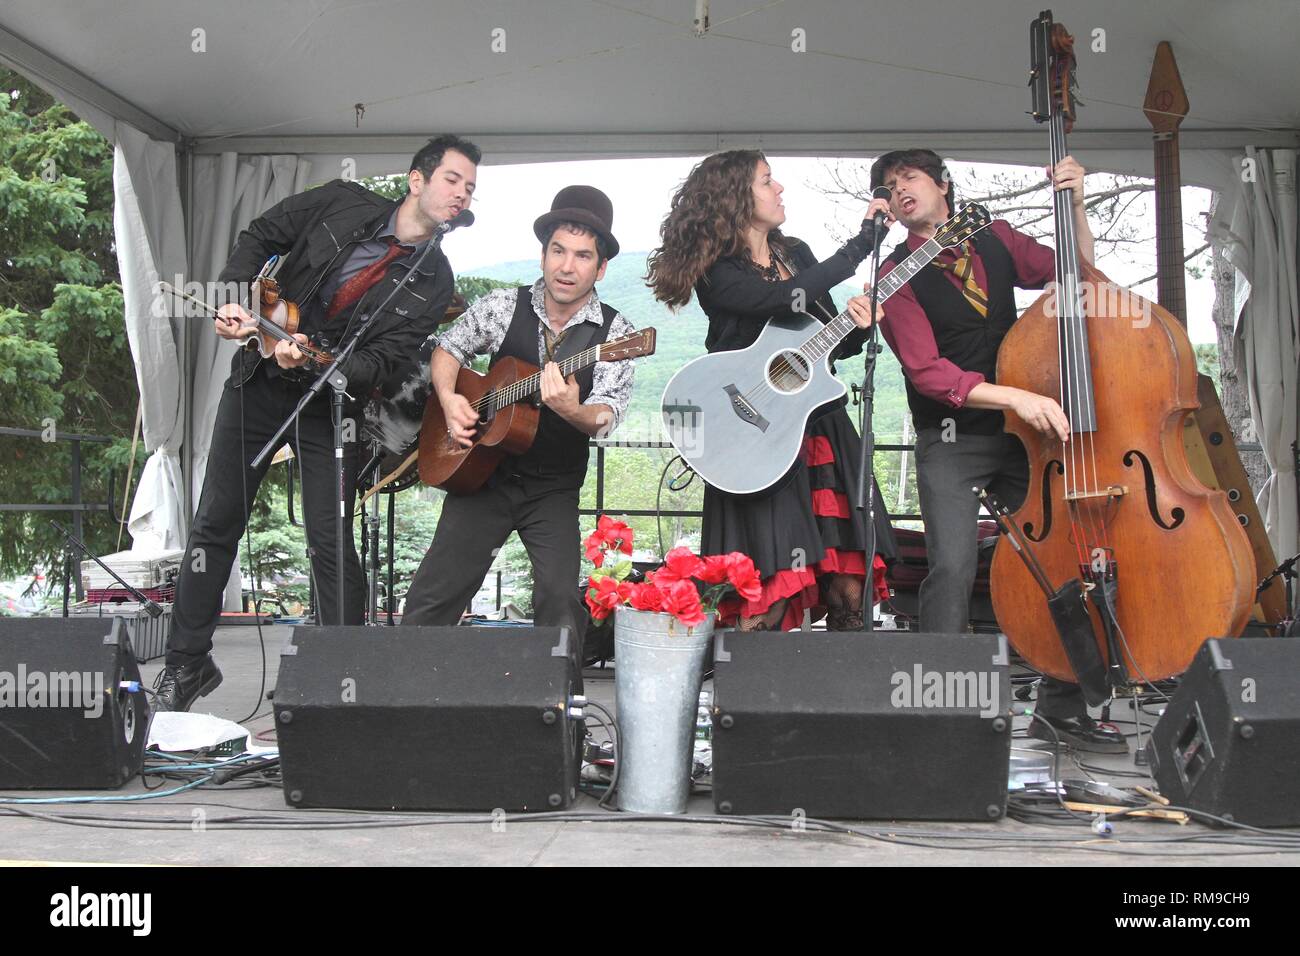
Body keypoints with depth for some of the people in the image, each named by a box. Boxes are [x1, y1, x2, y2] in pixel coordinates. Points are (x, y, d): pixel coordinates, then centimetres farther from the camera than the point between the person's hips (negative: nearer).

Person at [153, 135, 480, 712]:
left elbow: (383, 362, -14)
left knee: (329, 541, -8)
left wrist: (311, 362, -31)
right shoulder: (342, 203, -4)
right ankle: (186, 664, 18)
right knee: (215, 523, 5)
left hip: (331, 405, -1)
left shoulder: (433, 282, -7)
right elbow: (261, 236, 8)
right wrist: (233, 298, -8)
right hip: (258, 380, 2)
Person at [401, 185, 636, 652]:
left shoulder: (615, 333, -8)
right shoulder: (503, 307, -2)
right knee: (431, 599, 2)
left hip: (555, 489, -1)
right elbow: (447, 349, 12)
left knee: (562, 603, -14)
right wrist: (449, 399, -7)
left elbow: (605, 418, -17)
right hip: (482, 473, 2)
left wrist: (571, 410, -39)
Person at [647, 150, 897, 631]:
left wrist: (858, 324, -6)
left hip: (824, 431, 6)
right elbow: (785, 299, -23)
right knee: (769, 601, -13)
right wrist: (864, 240, -16)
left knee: (849, 594, 0)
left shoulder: (795, 254, 15)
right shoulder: (716, 272, -6)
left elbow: (833, 344, 18)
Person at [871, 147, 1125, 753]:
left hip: (1023, 432, 4)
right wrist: (1017, 398, -23)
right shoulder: (898, 277, -3)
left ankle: (1060, 708, 11)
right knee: (952, 567, -19)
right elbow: (928, 372, -14)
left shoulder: (996, 240, 11)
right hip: (950, 443, -4)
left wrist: (1075, 205, 4)